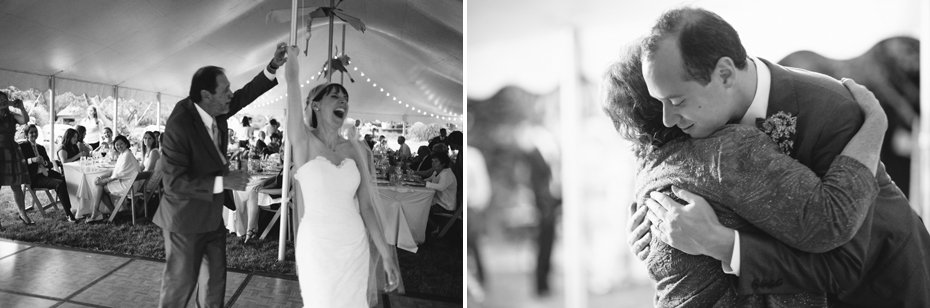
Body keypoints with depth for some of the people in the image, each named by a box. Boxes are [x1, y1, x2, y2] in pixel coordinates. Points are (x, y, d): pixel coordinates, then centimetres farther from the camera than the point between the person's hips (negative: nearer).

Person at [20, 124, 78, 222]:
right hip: (34, 177, -6)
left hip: (46, 173, 6)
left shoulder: (41, 147, 25)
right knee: (60, 183, -30)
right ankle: (68, 214, -31)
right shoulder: (22, 147, 6)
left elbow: (51, 164, 19)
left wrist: (45, 162, -3)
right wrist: (31, 160, -20)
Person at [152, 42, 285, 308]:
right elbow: (173, 182, -28)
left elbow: (246, 95, 8)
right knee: (180, 284, 5)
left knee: (215, 281, 18)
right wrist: (223, 182, -32)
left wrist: (274, 66, -7)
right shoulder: (179, 125, -27)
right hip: (186, 218, -8)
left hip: (213, 215, 8)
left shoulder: (216, 112, -6)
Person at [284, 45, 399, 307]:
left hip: (355, 245, 3)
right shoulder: (303, 141, -6)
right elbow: (293, 82, -10)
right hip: (317, 244, -3)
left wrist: (386, 255, 0)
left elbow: (366, 205, 3)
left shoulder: (355, 149, 4)